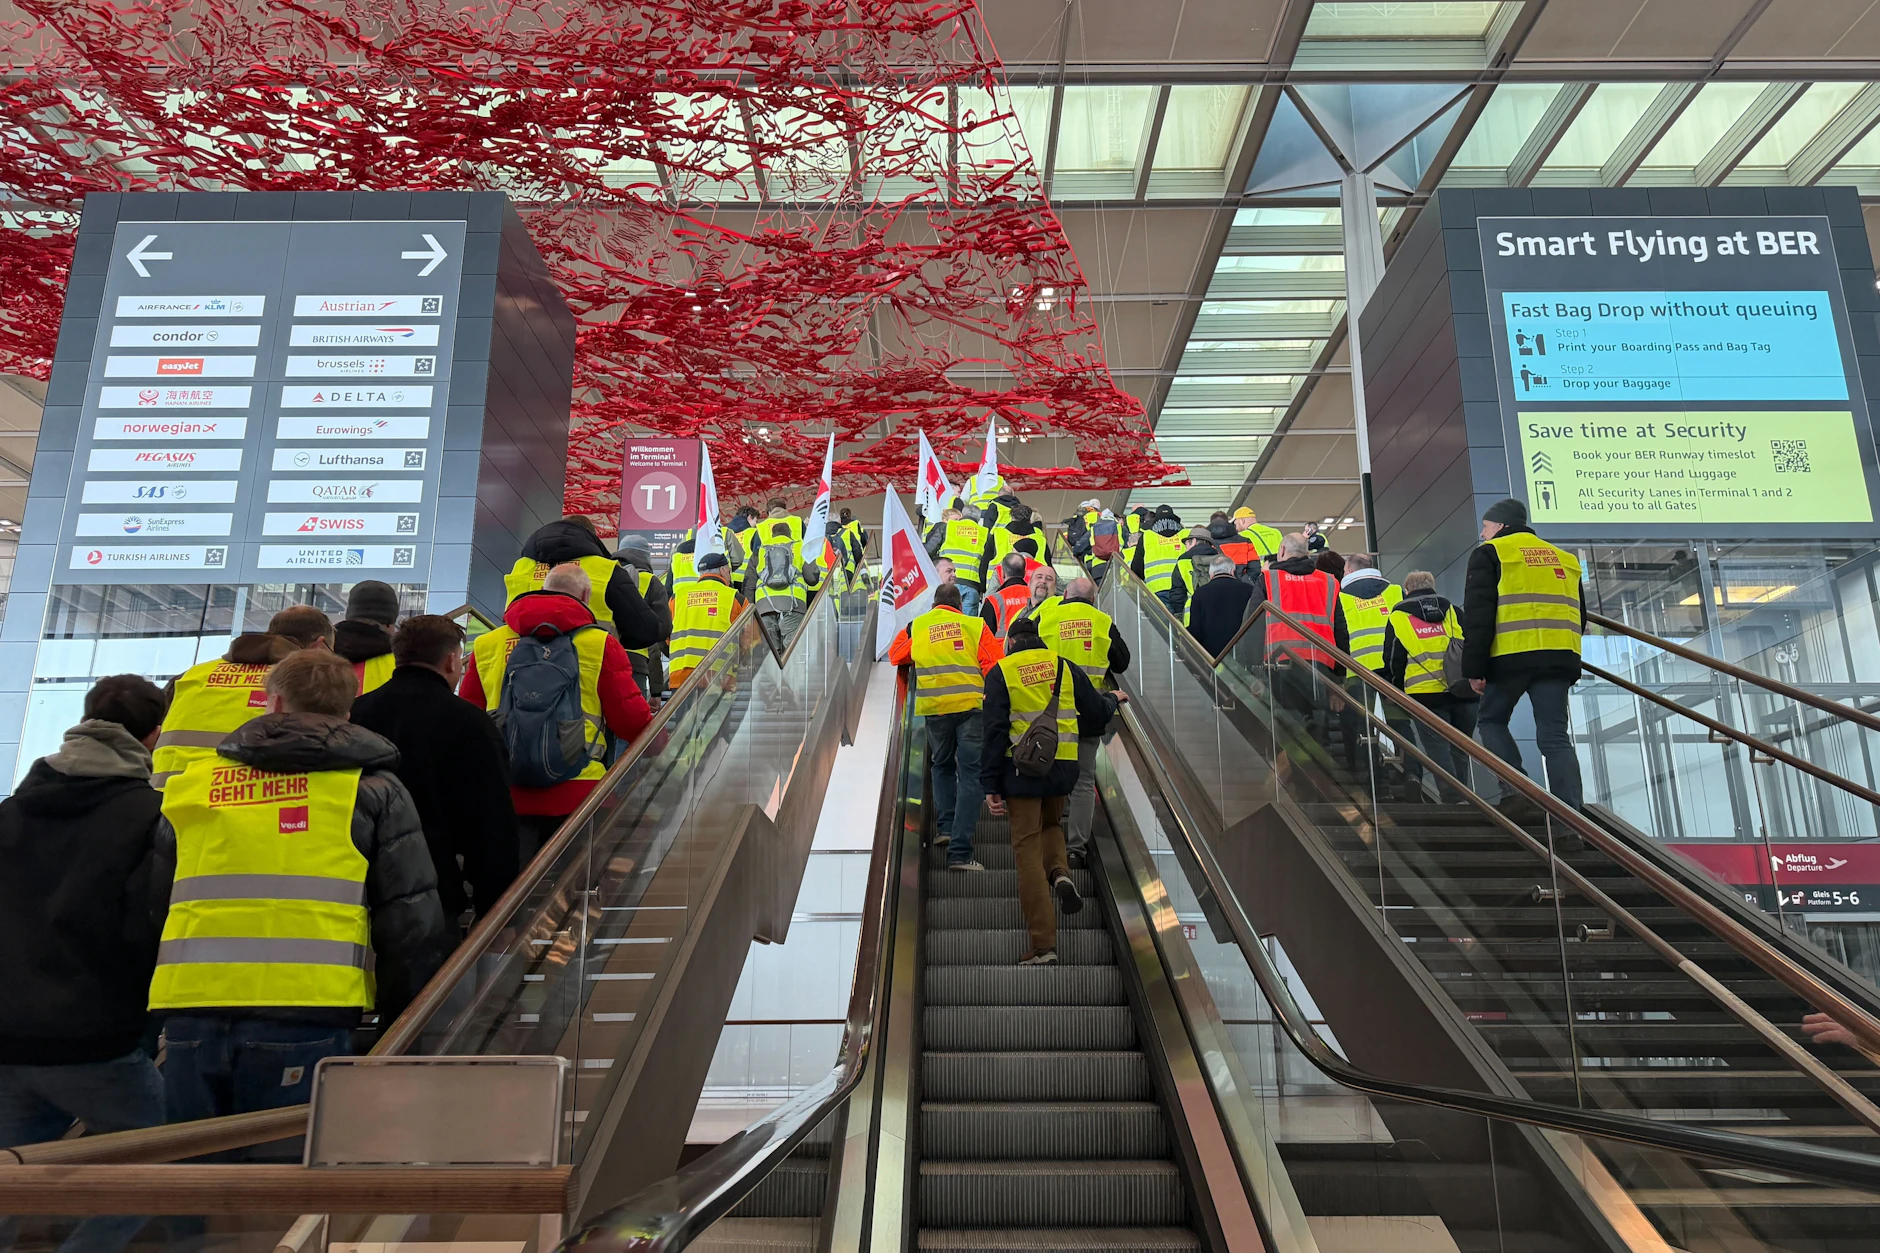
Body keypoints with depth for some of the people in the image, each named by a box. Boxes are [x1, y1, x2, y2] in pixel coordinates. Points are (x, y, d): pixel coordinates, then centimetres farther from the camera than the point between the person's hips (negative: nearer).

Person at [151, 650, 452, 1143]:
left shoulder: (189, 786, 17)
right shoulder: (371, 788, 6)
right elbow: (413, 923, 2)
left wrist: (148, 1028, 34)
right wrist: (406, 1026, 12)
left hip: (189, 1020, 4)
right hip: (304, 1022, -3)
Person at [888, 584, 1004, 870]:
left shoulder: (916, 626, 10)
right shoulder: (975, 625, 5)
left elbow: (896, 656, 21)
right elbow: (995, 666, -1)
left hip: (933, 709, 2)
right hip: (972, 706, -2)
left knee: (943, 766, 26)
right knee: (971, 775, -1)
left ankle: (945, 826, 17)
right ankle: (960, 852, -7)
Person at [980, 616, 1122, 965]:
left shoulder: (1000, 672, 0)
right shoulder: (1064, 667, 9)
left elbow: (995, 731, -5)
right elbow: (1096, 712, 16)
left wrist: (991, 785, -4)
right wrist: (1113, 701, 40)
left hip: (1022, 768, -3)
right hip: (1062, 767, 3)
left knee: (1028, 848, 2)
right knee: (1052, 824, 30)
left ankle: (1044, 944, -1)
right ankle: (1060, 871, -3)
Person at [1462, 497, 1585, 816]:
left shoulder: (1490, 553, 6)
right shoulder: (1564, 558, 24)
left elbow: (1478, 615, -5)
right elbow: (1579, 615, 25)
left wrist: (1473, 667, -6)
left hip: (1511, 656, -4)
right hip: (1558, 657, 5)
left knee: (1492, 720, 13)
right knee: (1555, 736, 3)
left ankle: (1517, 792, -3)